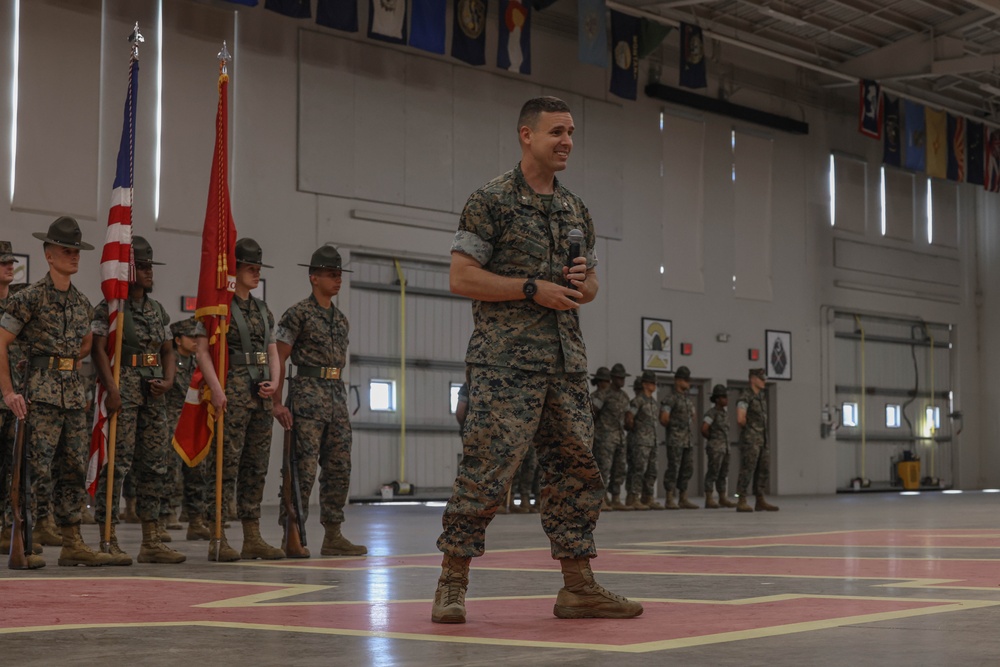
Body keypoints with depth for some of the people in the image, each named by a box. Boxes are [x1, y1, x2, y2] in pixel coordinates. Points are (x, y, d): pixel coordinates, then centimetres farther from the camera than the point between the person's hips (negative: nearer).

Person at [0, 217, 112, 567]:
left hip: (73, 393, 7)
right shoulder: (30, 298, -6)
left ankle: (72, 545, 13)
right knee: (35, 469, -9)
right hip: (41, 395, -7)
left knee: (74, 470, 8)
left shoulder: (82, 302, 13)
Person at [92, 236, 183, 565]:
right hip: (125, 388, -7)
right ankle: (108, 541, -6)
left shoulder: (157, 309, 17)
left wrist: (168, 380, 4)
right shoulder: (110, 307, -4)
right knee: (118, 462, -9)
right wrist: (112, 387, -25)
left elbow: (168, 350, 22)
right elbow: (98, 348, -14)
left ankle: (152, 542, 13)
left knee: (155, 463, 7)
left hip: (153, 392, 7)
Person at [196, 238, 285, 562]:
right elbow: (202, 351, -10)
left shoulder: (263, 310, 18)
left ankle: (252, 538, 12)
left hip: (261, 395, 7)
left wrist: (274, 382, 0)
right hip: (232, 393, -7)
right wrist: (216, 388, -22)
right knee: (226, 465, -9)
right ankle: (218, 540, -8)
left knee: (257, 467, 7)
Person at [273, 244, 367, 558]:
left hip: (337, 395, 7)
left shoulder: (341, 320, 17)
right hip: (308, 394, -7)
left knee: (339, 469, 6)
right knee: (304, 468, -9)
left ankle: (333, 537, 11)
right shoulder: (298, 314, -5)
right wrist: (277, 403, -13)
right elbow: (278, 360, -7)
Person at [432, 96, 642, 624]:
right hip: (505, 361, -7)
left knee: (576, 470, 6)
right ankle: (452, 584, -1)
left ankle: (578, 586, 14)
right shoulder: (492, 200, -3)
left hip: (565, 361, 7)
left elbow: (589, 287, 25)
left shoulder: (575, 209, 18)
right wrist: (532, 289, -14)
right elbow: (462, 277, -8)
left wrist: (582, 281, 1)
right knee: (486, 470, -10)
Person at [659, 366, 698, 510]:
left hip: (687, 440, 8)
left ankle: (683, 500, 11)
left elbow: (692, 418, 30)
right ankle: (670, 500, -6)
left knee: (687, 470, 6)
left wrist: (689, 428, 15)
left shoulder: (688, 400, 18)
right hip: (675, 440, -8)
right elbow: (663, 419, -14)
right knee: (673, 469, -8)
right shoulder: (670, 399, -7)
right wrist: (674, 426, 1)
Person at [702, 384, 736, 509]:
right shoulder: (711, 413, -10)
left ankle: (723, 500, 14)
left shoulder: (725, 414, 15)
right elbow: (704, 430, -18)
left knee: (722, 475, 10)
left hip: (724, 448, 8)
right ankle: (709, 501, -8)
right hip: (714, 448, -8)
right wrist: (713, 439, -2)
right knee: (712, 474, -8)